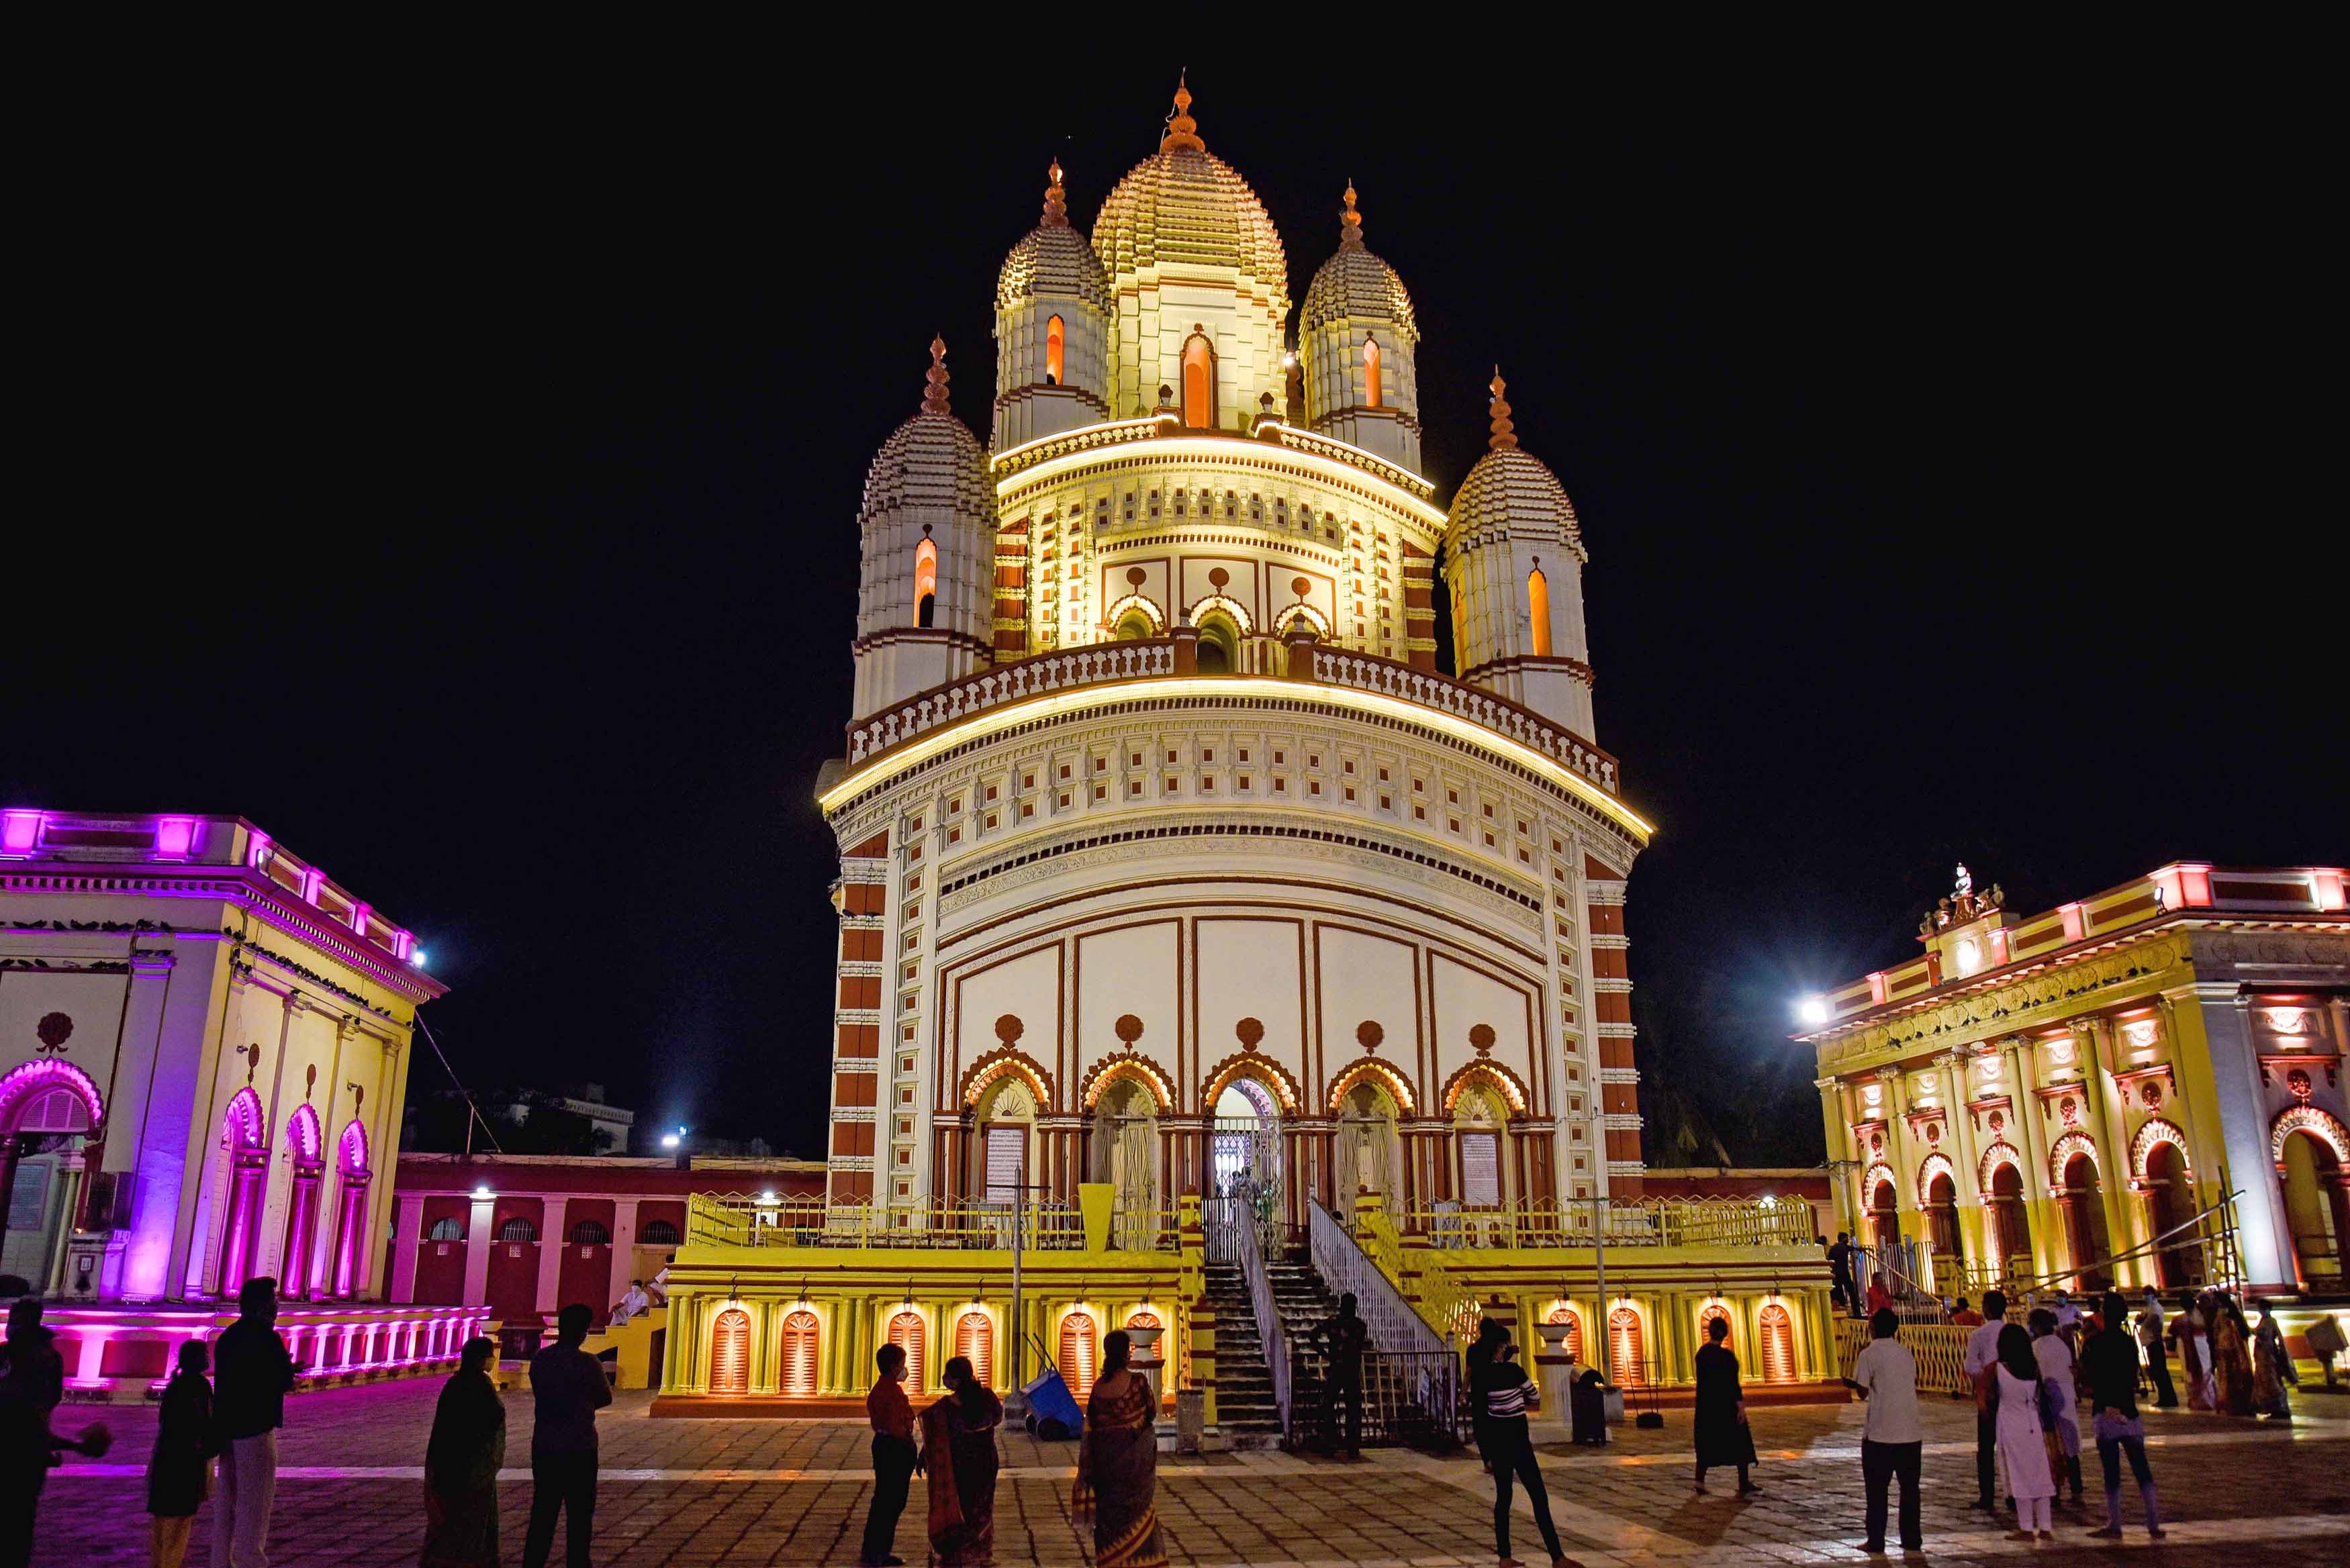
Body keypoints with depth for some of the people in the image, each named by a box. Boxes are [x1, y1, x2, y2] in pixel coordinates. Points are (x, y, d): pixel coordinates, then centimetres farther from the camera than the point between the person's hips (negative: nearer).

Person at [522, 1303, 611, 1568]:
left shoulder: (539, 1360, 1)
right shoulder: (587, 1364, -15)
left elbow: (543, 1396, 11)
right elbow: (606, 1398, -1)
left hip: (544, 1447, 5)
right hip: (579, 1448, -5)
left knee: (542, 1512, 14)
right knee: (579, 1515, 6)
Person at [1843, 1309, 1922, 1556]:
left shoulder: (1869, 1354, -9)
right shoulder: (1907, 1353, 7)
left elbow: (1863, 1392, -11)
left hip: (1879, 1433, -4)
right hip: (1911, 1431, 4)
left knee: (1877, 1489, 4)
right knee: (1909, 1487, 13)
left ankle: (1876, 1542, 5)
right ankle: (1912, 1540, 15)